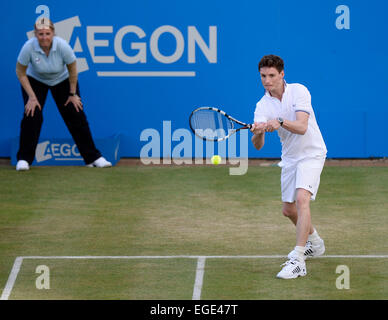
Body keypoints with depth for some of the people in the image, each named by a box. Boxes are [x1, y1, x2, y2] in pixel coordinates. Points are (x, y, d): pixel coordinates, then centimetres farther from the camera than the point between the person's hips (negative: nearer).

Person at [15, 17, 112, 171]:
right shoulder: (29, 47, -33)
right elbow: (20, 73, -17)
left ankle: (93, 158, 6)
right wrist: (32, 97, -17)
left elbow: (72, 70, -14)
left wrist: (72, 94, -6)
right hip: (35, 80, -1)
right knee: (32, 115, -18)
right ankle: (24, 158, -6)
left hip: (62, 80, 1)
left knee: (76, 116, -3)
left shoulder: (62, 46, -32)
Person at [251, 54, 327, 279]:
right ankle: (315, 243, 44)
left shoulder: (298, 91, -17)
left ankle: (298, 261, -29)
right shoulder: (263, 106, -7)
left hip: (311, 153, -6)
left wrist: (280, 122, -47)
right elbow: (258, 145, -16)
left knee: (302, 198, -25)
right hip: (290, 157, 6)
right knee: (289, 209, 14)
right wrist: (258, 133, -39)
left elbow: (301, 127, -29)